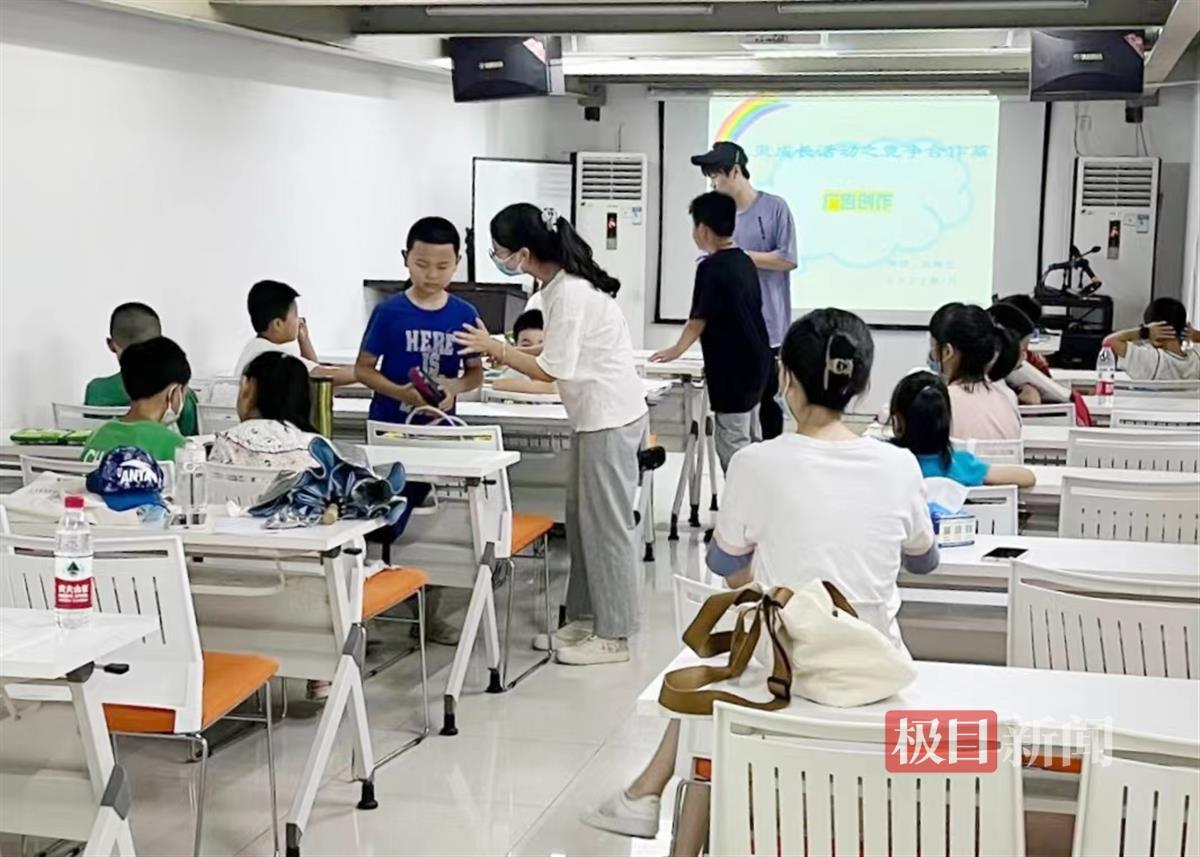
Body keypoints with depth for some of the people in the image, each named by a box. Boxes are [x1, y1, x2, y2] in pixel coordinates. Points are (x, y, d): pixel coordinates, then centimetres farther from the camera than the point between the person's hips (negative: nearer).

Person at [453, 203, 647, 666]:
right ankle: (586, 618, 24)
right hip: (597, 415, 10)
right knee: (582, 517, 15)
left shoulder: (570, 293, -22)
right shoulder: (564, 284, 7)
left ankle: (613, 635, 7)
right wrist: (500, 353, 4)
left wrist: (494, 348, -12)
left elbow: (554, 369, -20)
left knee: (606, 523, -2)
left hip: (610, 418, -10)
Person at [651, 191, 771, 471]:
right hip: (755, 362, 9)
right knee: (749, 443, 15)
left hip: (732, 369, -9)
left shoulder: (711, 267, -15)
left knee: (732, 447, -3)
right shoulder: (745, 262, 9)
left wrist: (675, 351, 8)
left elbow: (699, 321, -9)